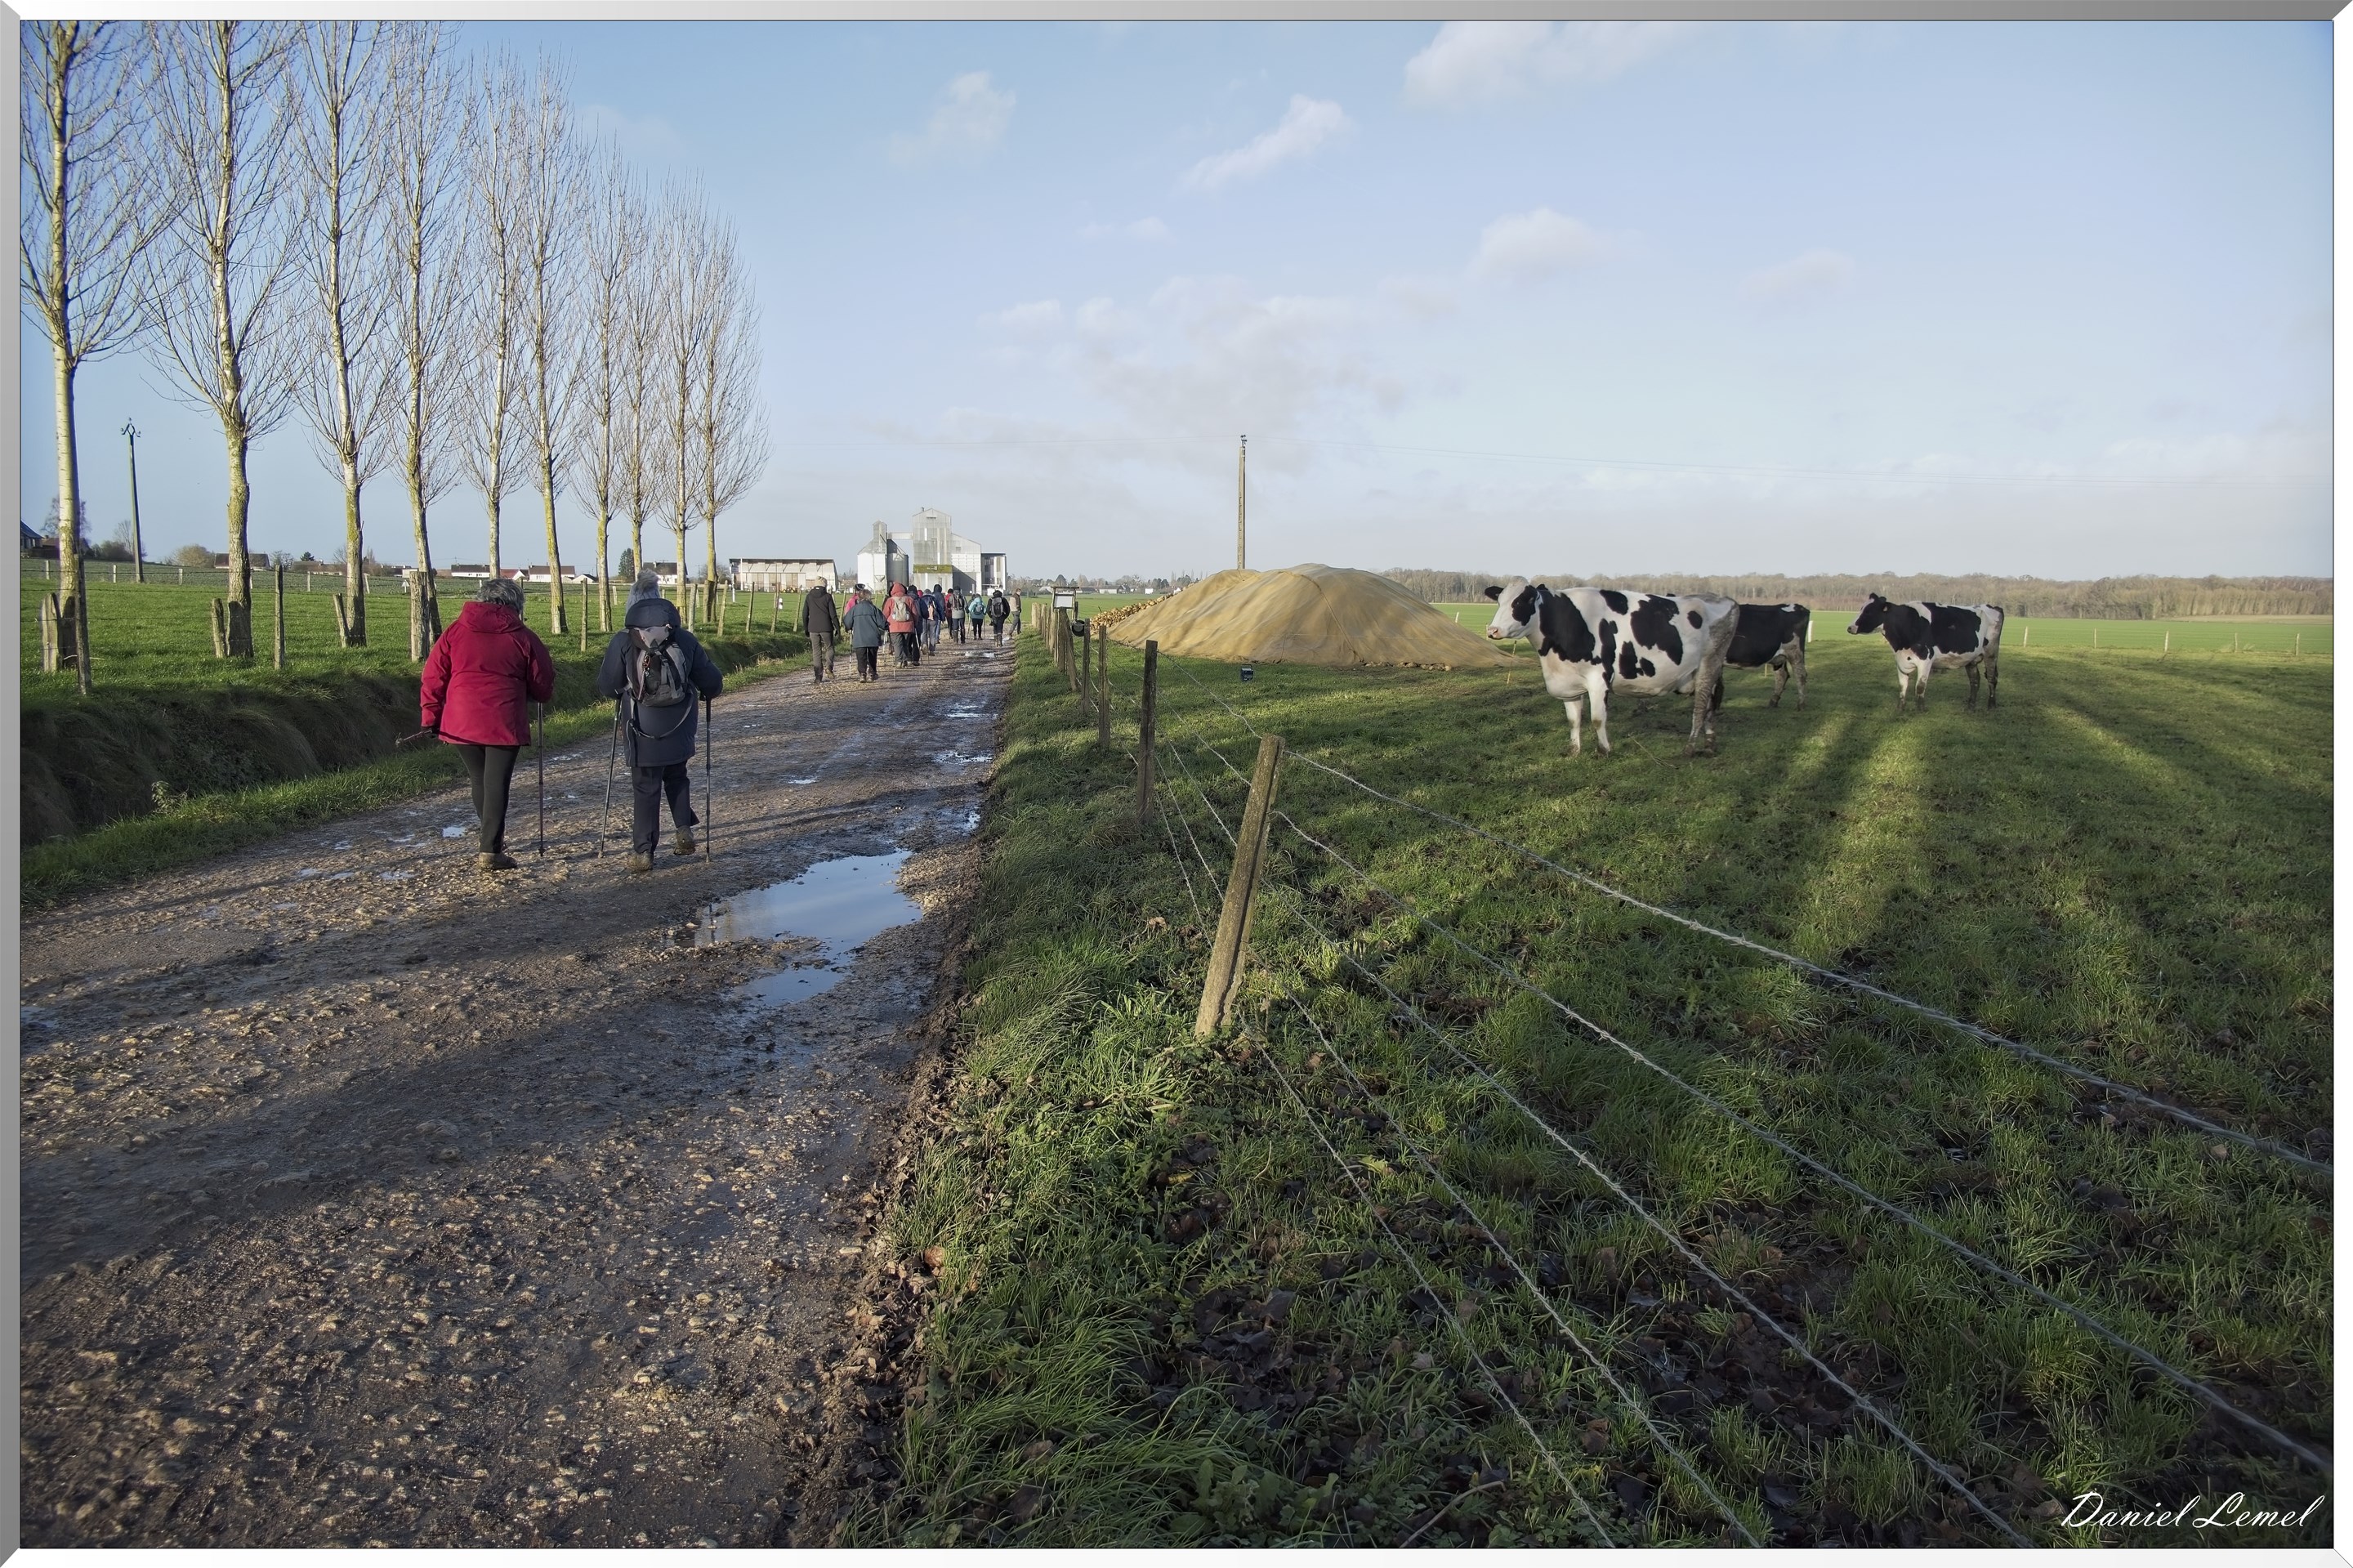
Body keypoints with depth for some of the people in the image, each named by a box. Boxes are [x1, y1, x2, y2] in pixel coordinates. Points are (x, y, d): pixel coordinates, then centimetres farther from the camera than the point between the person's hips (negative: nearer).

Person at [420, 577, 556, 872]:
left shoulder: (455, 632, 8)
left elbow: (433, 678, 5)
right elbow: (543, 687, 5)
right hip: (504, 724, -3)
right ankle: (490, 851, 0)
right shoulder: (523, 638, 1)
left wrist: (431, 717, 10)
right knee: (496, 785, 2)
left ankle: (488, 838, 33)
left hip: (461, 723, 3)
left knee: (480, 781, 19)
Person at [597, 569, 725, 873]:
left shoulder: (623, 641, -9)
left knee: (646, 788, 5)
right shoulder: (684, 639, -1)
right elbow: (711, 682, 3)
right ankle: (685, 829, 10)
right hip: (679, 731, 3)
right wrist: (708, 691, 26)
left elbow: (607, 687, -5)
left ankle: (643, 852, 6)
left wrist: (623, 689, 18)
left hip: (643, 732, -2)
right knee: (676, 776, 24)